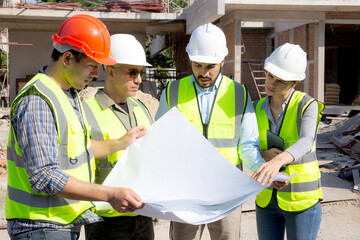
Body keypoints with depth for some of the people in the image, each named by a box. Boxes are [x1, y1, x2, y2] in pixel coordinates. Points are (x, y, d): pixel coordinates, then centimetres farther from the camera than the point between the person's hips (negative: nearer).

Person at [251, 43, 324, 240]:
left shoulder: (307, 106, -14)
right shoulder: (258, 109, 1)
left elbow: (305, 143, -32)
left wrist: (278, 161, -53)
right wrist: (264, 155, -20)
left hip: (302, 200, -5)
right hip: (267, 198, 5)